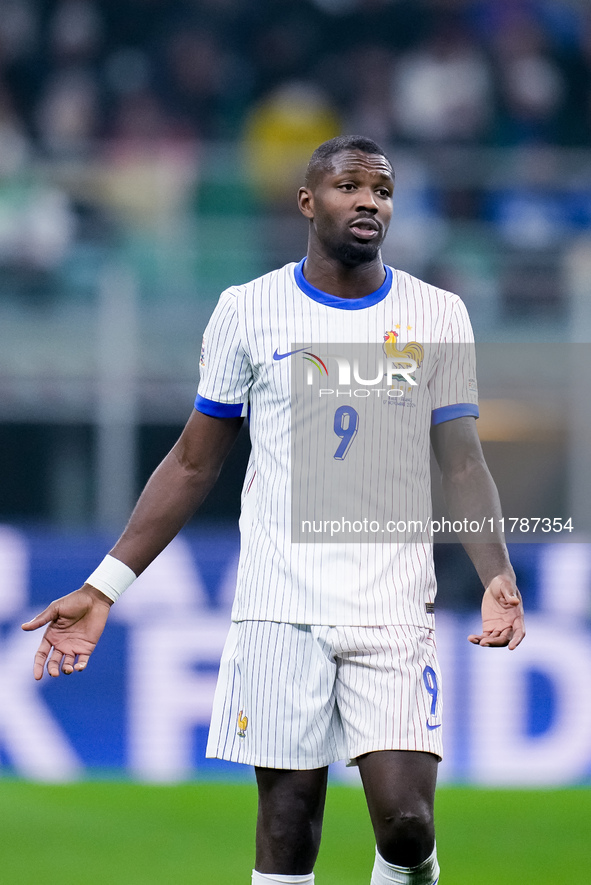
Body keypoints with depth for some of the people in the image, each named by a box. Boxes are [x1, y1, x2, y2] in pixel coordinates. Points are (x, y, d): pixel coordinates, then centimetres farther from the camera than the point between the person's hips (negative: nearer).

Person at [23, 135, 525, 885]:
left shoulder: (437, 317, 5)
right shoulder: (250, 311, 4)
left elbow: (461, 464, 4)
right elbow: (194, 464, 9)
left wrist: (497, 577, -14)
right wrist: (103, 588, 4)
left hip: (393, 611, 0)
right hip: (279, 605, 0)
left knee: (407, 822, -12)